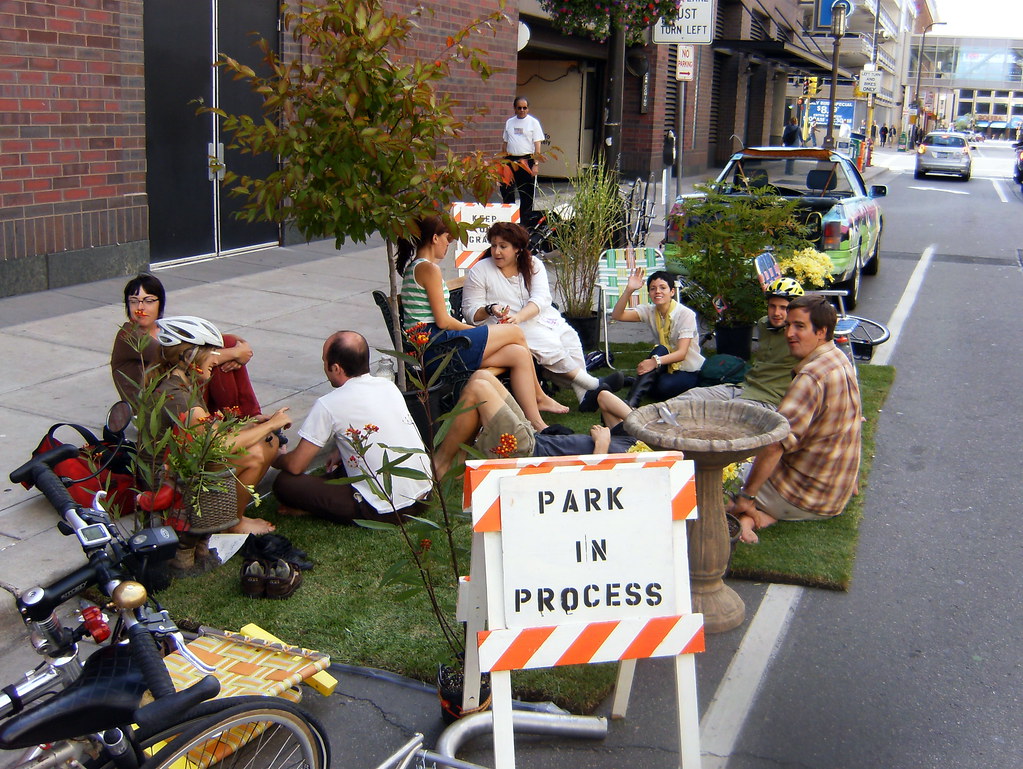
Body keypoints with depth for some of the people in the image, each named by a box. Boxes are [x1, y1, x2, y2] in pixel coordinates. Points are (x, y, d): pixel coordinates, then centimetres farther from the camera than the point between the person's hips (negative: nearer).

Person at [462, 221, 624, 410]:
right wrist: (490, 310, -24)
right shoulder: (479, 271, 1)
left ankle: (584, 395, -26)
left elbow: (541, 299, -8)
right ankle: (594, 384, -25)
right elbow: (471, 312, -2)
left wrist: (519, 316, -27)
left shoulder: (533, 264, 7)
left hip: (539, 317, 5)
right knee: (548, 343, -28)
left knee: (570, 337, -21)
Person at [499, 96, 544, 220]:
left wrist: (535, 164, -11)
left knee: (526, 194, 2)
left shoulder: (533, 122, 1)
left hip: (526, 161, -4)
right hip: (510, 161, 4)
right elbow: (505, 143, 17)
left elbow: (537, 145, -3)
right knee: (506, 190, 2)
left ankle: (525, 221, 10)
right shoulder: (509, 122, 12)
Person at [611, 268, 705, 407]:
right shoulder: (650, 311, -3)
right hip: (667, 368, 4)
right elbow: (617, 315, -16)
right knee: (660, 350, -31)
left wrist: (656, 361, -45)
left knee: (664, 387, -38)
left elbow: (682, 353, -27)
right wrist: (629, 290, -31)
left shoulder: (686, 314, -18)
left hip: (690, 373, -4)